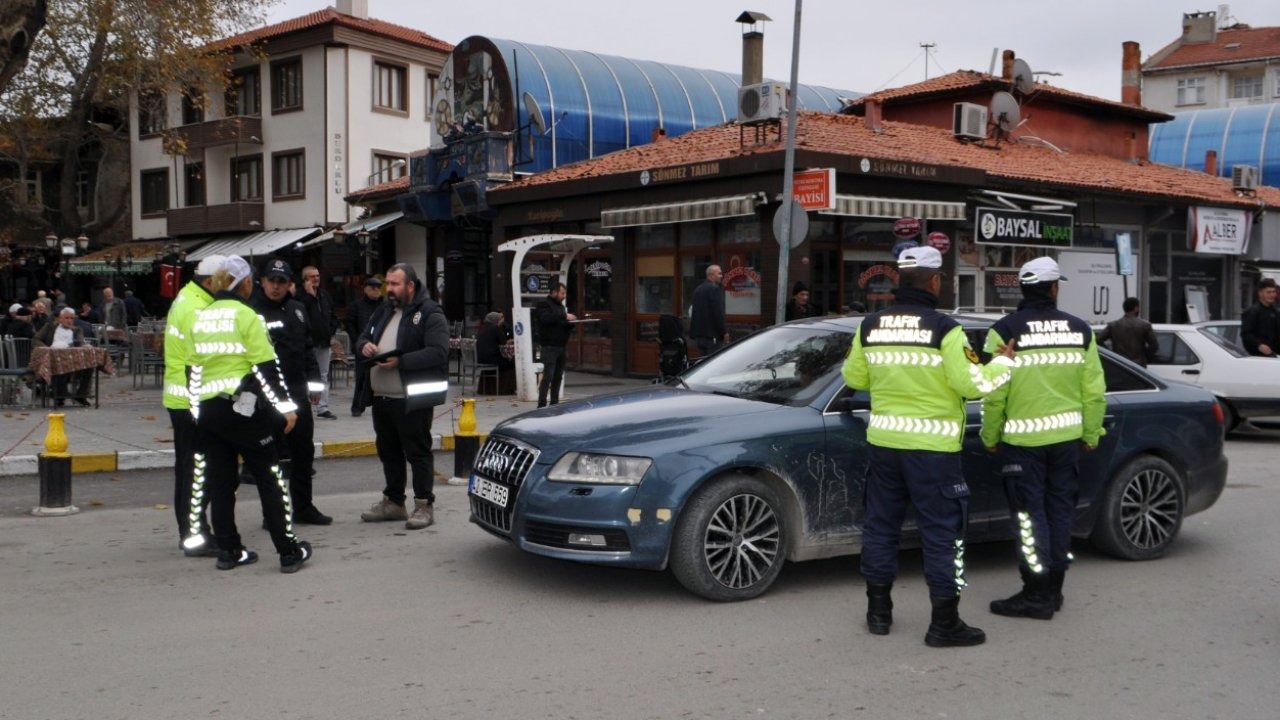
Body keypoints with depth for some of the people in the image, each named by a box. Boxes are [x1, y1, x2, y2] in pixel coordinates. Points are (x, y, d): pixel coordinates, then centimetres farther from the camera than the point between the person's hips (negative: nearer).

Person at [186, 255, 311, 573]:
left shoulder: (200, 319, 10)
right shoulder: (245, 315, -9)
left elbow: (193, 368, 13)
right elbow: (266, 365, -13)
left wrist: (197, 410, 20)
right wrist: (285, 405, -9)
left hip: (208, 411, 6)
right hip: (244, 408, -6)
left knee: (220, 480, 12)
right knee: (270, 477, 2)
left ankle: (228, 550, 16)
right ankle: (289, 552, 4)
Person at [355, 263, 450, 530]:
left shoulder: (429, 314, -9)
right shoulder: (384, 310, 16)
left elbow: (438, 353, -20)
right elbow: (363, 337, 25)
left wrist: (400, 361, -24)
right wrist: (364, 346, 0)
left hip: (411, 398, -8)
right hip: (381, 397, 8)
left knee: (417, 452, -2)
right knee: (388, 451, 16)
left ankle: (424, 505, 5)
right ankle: (393, 501, 27)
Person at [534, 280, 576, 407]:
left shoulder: (560, 305, 22)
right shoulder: (543, 304, -5)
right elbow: (546, 318, -24)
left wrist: (571, 322, 5)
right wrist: (564, 316, -23)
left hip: (560, 346, 9)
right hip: (549, 346, -8)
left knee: (558, 376, 8)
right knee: (548, 376, -12)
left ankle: (554, 403, 14)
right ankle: (542, 405, -11)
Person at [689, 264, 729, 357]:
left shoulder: (698, 289, 16)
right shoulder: (714, 288, -12)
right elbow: (718, 312, -17)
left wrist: (693, 332, 23)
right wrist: (724, 332, -13)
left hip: (699, 334, 9)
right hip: (712, 334, -9)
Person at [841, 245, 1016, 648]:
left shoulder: (870, 327, 2)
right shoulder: (943, 329, -13)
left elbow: (853, 377, 11)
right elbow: (973, 383, -14)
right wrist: (1003, 363, 3)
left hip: (883, 441, 5)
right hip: (931, 447, -5)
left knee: (881, 524, 15)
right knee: (941, 531, 2)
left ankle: (878, 610, 24)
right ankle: (945, 623, 6)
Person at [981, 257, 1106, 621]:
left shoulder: (1005, 330, -9)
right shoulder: (1080, 330, 3)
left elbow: (995, 391, -12)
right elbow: (1094, 391, 4)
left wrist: (990, 437, -1)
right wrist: (1090, 435, 14)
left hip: (1022, 438, -4)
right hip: (1066, 436, 4)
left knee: (1030, 513, 1)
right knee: (1060, 510, 13)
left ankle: (1037, 595, 2)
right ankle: (1053, 588, 22)